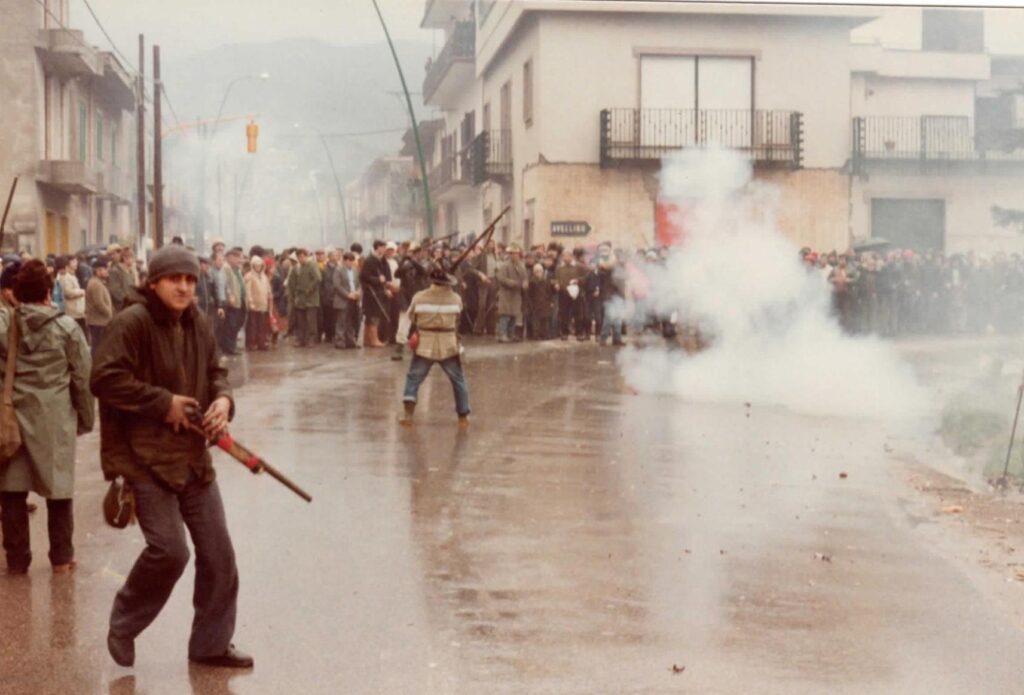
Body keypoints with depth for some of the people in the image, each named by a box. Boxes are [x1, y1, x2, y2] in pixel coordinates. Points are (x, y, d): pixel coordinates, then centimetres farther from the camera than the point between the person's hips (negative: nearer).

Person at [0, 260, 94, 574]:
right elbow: (83, 378, -1)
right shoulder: (67, 327, -5)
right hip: (55, 419, -1)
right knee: (58, 489, 11)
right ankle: (61, 556, 18)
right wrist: (85, 418, 9)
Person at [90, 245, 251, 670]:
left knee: (217, 552, 8)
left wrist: (223, 400, -5)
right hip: (144, 455, -7)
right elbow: (105, 379, -22)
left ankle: (211, 644, 23)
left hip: (192, 455, 8)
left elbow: (215, 373, 18)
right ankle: (123, 626, 13)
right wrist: (164, 403, -20)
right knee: (169, 550, -14)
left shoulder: (197, 324, 8)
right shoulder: (132, 322, -15)